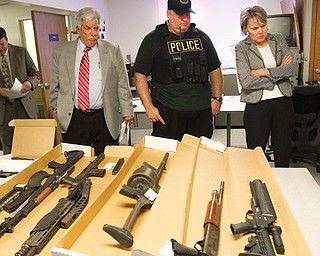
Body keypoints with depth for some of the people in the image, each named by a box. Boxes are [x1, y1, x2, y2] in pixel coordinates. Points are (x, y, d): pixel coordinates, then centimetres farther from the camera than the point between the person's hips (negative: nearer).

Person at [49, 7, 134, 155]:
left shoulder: (113, 51, 4)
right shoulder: (60, 53, 6)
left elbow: (122, 85, 4)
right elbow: (55, 88, 10)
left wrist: (127, 111, -1)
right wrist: (58, 113, 6)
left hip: (105, 119, 0)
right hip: (73, 120, 1)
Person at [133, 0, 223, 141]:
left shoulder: (201, 37, 12)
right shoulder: (153, 39, 1)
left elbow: (215, 70, 18)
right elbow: (140, 75, -2)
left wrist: (217, 98, 8)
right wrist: (149, 106, -10)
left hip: (202, 109, 4)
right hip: (167, 110, -3)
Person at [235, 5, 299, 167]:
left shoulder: (279, 40, 8)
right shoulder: (242, 48, -3)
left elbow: (294, 67, -4)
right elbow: (245, 81, -16)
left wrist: (264, 71, -13)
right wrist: (279, 72, -8)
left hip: (283, 102, 3)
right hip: (257, 106, -3)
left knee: (283, 153, 12)